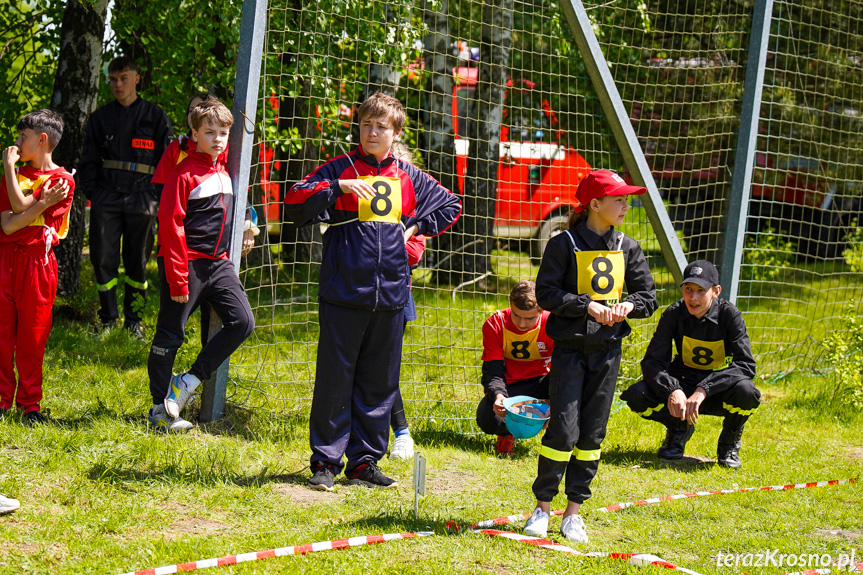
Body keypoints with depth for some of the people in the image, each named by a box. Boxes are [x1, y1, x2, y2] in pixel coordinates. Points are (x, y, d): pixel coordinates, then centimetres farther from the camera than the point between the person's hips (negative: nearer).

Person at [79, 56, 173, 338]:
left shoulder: (155, 117, 8)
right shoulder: (101, 118, 13)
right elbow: (89, 159, 16)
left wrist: (159, 195, -1)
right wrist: (91, 189, 1)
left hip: (141, 199, -1)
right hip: (106, 198, 1)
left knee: (137, 262, 4)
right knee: (104, 261, -1)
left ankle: (133, 321, 15)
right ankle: (108, 320, 11)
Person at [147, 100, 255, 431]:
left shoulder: (224, 172, 12)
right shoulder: (184, 174, -11)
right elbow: (171, 227, -14)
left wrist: (225, 256, 17)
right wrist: (177, 279, -17)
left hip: (217, 263, 7)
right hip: (187, 263, -7)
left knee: (242, 322, -5)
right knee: (170, 335, 1)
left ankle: (189, 381, 6)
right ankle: (160, 409, 12)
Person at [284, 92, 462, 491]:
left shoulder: (408, 177, 11)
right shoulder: (340, 169, 0)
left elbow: (450, 207, 25)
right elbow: (293, 204, -9)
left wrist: (415, 228, 10)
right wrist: (338, 187, -21)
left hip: (390, 295, 4)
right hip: (343, 294, -4)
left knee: (379, 382, 8)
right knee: (334, 379, -1)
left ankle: (364, 460, 17)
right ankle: (325, 461, 6)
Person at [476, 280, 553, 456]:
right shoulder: (495, 325, -14)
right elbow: (493, 371, -17)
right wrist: (498, 395, -41)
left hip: (541, 382, 0)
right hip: (509, 386, 0)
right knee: (486, 419, -33)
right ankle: (507, 430, 8)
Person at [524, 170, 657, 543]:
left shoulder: (628, 248, 9)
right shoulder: (564, 244, -4)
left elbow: (648, 297, 10)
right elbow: (546, 293, -9)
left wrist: (627, 306, -11)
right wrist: (587, 306, -20)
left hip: (608, 350, 4)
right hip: (570, 348, -4)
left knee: (593, 433, 5)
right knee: (564, 429, -9)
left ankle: (573, 511, 13)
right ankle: (542, 506, 5)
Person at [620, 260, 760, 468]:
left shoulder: (729, 314, -17)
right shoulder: (674, 314, -12)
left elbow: (746, 365, -25)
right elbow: (652, 361, -14)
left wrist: (703, 391, -37)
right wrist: (672, 390, -35)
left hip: (717, 389, -2)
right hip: (683, 385, 2)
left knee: (746, 391, -36)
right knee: (637, 395, -26)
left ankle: (729, 443, -2)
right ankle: (679, 427, 7)